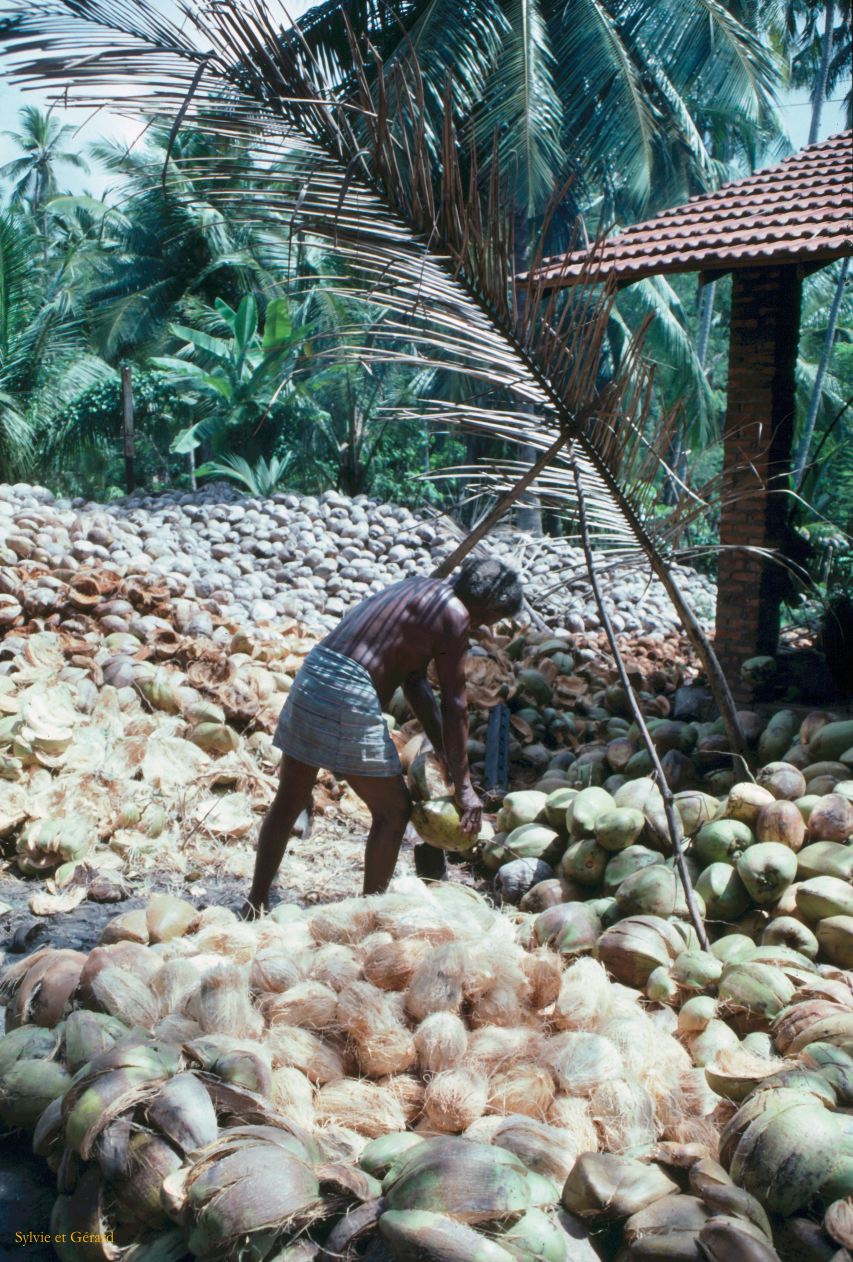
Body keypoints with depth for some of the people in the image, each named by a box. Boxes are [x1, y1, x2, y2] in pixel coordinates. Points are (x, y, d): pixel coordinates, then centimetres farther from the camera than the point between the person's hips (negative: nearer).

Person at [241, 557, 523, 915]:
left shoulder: (418, 591, 22)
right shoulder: (455, 615, -4)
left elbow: (415, 683, 23)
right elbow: (454, 705, -5)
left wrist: (445, 754, 23)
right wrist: (463, 785, 1)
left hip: (312, 677, 9)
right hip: (350, 697, -9)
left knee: (288, 802, 18)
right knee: (393, 810, 7)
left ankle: (255, 904, 27)